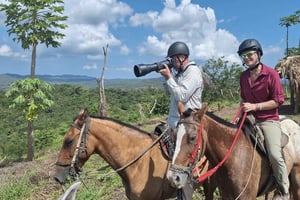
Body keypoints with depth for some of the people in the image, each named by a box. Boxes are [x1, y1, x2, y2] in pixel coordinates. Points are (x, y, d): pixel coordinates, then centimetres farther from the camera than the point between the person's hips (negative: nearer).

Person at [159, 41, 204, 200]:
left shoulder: (193, 72, -13)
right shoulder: (178, 71, 14)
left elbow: (181, 96, -21)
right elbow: (169, 92, 19)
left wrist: (169, 77, -16)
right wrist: (166, 75, 5)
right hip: (175, 123, 10)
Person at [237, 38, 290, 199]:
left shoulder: (271, 74, -9)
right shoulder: (243, 76, 8)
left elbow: (278, 100, -12)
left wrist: (254, 106, -19)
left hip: (268, 120, -6)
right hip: (249, 119, 6)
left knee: (274, 155, -22)